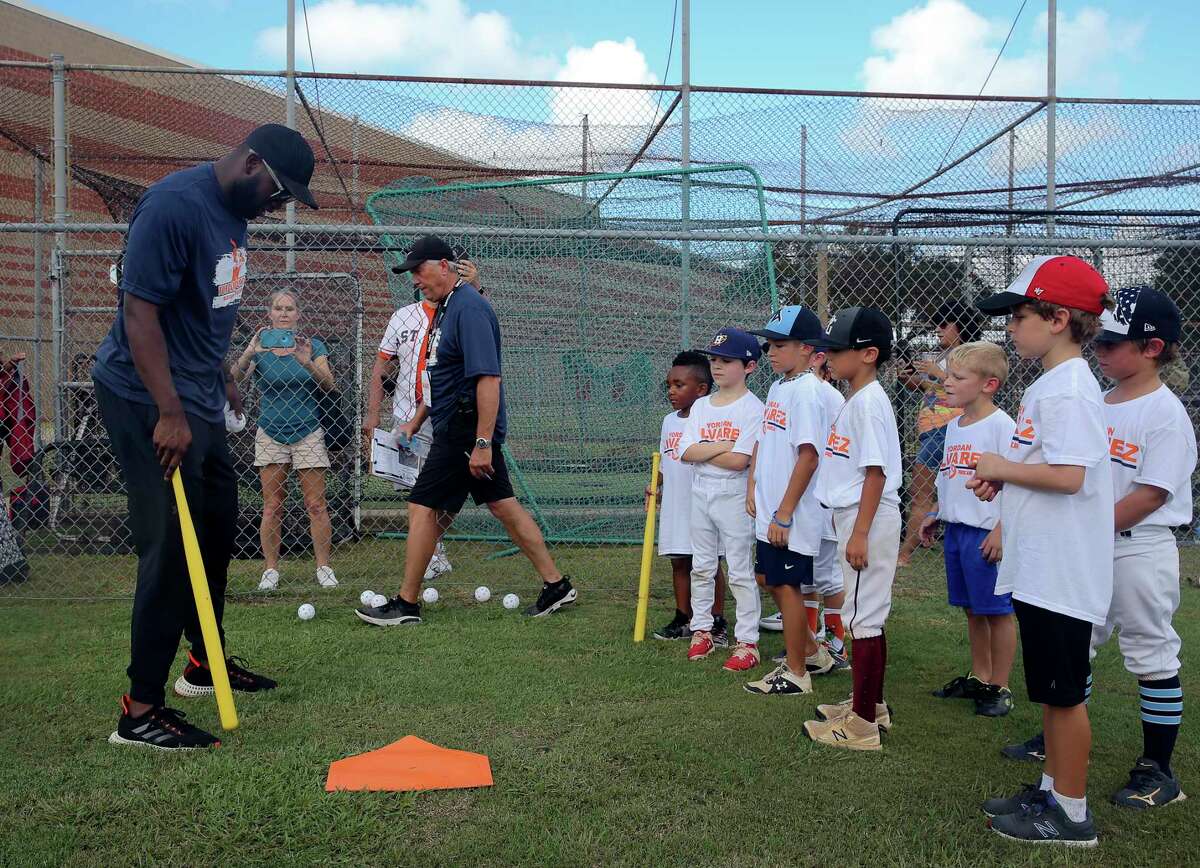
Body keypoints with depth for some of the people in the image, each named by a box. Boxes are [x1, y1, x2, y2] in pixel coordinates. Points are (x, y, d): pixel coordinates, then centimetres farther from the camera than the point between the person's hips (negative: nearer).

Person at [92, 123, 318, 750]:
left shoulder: (234, 210, 10)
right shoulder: (176, 205, -20)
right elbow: (139, 310, -24)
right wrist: (169, 414, -27)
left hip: (198, 398, 10)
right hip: (149, 401, -10)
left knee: (218, 527, 17)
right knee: (172, 546, -9)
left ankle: (205, 662, 34)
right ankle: (140, 711, 1)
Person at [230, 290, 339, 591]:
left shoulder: (312, 346, 3)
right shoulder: (259, 347, 4)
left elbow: (329, 385, -8)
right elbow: (235, 376, -11)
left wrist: (307, 362, -26)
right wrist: (249, 353, -30)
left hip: (308, 432, 0)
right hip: (270, 433, 1)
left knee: (316, 504, -1)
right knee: (272, 507, 2)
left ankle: (324, 567, 6)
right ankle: (271, 569, 9)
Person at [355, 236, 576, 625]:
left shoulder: (468, 307, -17)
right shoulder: (443, 307, 15)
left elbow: (488, 378, -24)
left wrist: (483, 443, -27)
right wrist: (415, 422, 26)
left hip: (465, 429, -10)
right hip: (460, 429, 10)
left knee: (422, 508, -4)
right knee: (503, 505, 12)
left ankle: (406, 604, 7)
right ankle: (556, 585, 18)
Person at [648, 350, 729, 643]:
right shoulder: (669, 421, 10)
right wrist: (656, 488, 7)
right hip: (674, 506, 7)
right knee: (679, 562, 14)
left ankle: (717, 622, 16)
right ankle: (683, 620, 26)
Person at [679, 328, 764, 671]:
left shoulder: (753, 408, -11)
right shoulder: (701, 406, 7)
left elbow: (739, 461, -20)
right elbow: (687, 452, -4)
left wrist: (703, 451, -10)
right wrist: (722, 446, -15)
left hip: (734, 497, -6)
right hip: (700, 493, 6)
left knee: (740, 572, 0)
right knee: (701, 568, 15)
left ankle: (748, 642, 7)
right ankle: (701, 630, 28)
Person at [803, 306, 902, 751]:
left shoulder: (870, 401, -15)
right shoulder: (854, 400, 15)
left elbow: (876, 471, -20)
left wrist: (860, 533, -22)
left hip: (869, 519, -10)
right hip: (853, 516, 10)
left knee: (864, 616, -6)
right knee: (867, 615, 17)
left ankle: (862, 725, 0)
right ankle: (870, 703, 29)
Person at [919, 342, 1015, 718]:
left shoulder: (1001, 425, -13)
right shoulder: (954, 425, 12)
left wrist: (1001, 530, -21)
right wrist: (934, 514, 18)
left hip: (986, 531, -8)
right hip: (955, 529, 8)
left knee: (997, 610, 2)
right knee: (971, 609, 17)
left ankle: (999, 687, 13)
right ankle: (978, 678, 29)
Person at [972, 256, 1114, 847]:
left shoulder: (1069, 388, -18)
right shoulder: (1048, 383, 13)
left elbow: (1068, 475, -27)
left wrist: (1000, 467, -14)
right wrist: (1002, 480, 6)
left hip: (1062, 572, -10)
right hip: (1039, 568, 10)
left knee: (1064, 692, 2)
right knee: (1051, 690, 19)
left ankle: (1072, 815, 15)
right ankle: (1051, 791, 32)